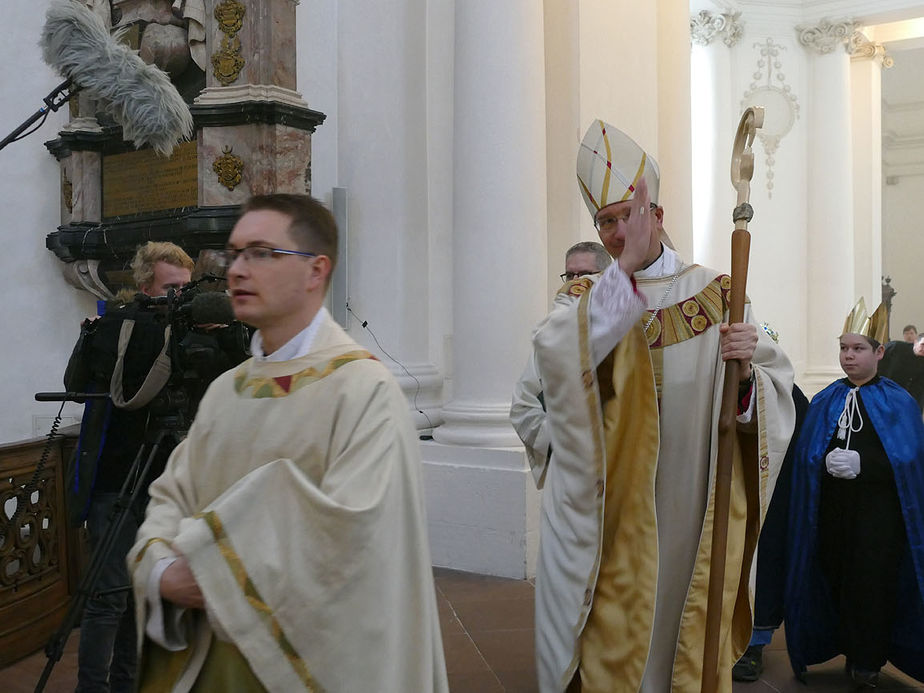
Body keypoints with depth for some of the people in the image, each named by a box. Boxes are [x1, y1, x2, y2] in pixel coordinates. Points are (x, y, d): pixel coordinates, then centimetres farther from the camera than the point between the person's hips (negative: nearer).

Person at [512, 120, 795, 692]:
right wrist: (627, 267, -25)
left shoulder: (715, 294, 3)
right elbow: (556, 354, -21)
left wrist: (747, 371, -23)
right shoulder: (584, 298, 3)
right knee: (608, 635, 6)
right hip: (604, 511, 0)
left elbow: (774, 397, -1)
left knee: (686, 629, 11)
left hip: (688, 510, 1)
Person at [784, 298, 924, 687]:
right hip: (831, 509, 3)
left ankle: (868, 661, 15)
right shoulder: (824, 402, 10)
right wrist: (827, 461, -13)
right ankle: (851, 652, 24)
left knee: (872, 581, 0)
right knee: (838, 579, 5)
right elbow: (806, 454, 6)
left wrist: (861, 462, -21)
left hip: (878, 512, -3)